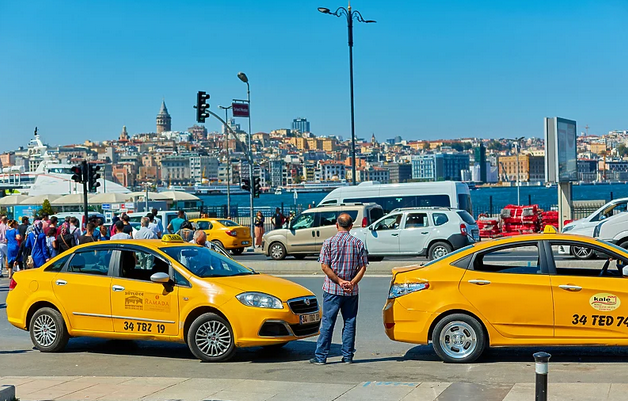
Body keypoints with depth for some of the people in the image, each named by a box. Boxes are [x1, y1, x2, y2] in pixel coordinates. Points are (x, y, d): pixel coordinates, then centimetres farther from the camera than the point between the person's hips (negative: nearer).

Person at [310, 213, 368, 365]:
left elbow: (325, 267, -10)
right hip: (351, 291, 2)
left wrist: (339, 281, -10)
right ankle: (347, 356, 12)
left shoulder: (329, 242, -4)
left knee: (327, 323, 2)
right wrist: (352, 283, -9)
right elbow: (363, 267, -3)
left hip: (332, 289, -1)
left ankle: (320, 356, 4)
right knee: (349, 322, 10)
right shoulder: (358, 244, 1)